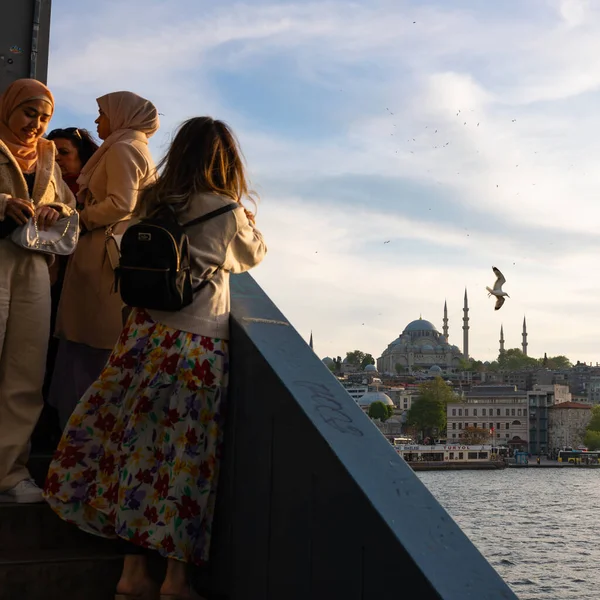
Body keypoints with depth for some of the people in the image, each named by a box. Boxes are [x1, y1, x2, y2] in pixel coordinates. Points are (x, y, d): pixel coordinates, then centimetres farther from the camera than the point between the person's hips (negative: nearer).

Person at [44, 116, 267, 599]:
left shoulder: (155, 202, 5)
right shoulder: (227, 212, -6)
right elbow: (254, 255, 12)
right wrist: (252, 225, 31)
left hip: (148, 334, 4)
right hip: (200, 345, -4)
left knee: (138, 440, 9)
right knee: (188, 453, 4)